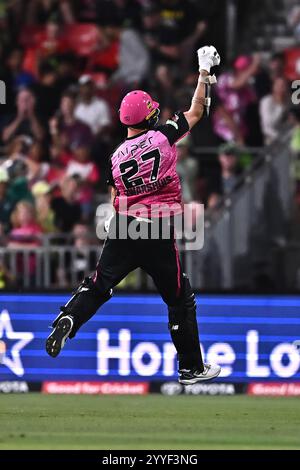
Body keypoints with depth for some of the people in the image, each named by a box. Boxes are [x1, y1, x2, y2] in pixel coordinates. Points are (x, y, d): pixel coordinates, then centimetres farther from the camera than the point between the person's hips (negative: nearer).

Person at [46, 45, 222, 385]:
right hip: (159, 233, -3)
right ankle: (191, 368, 12)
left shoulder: (116, 156, 5)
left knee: (99, 284, 12)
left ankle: (67, 320, -14)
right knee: (180, 299, 8)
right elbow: (196, 111, 8)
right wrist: (204, 72, 18)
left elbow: (115, 202, 9)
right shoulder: (163, 136, -5)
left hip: (123, 228, 3)